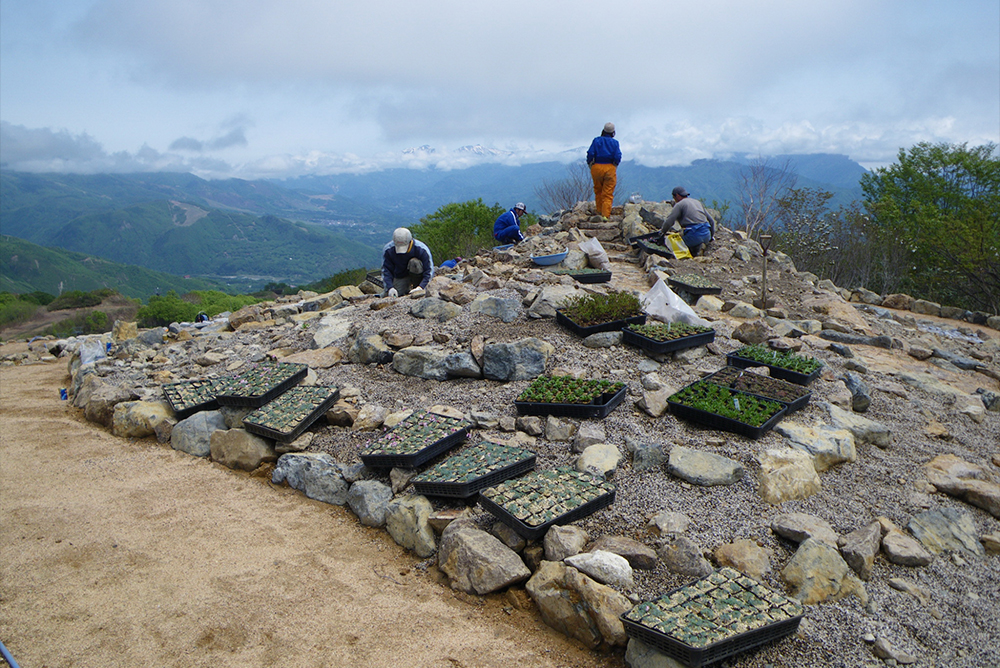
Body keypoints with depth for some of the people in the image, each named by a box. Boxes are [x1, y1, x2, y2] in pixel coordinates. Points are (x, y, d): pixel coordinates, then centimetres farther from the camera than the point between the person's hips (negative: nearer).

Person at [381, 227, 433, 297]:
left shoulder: (421, 249, -25)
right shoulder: (388, 250, -18)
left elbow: (429, 270, -24)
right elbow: (386, 270, -12)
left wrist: (421, 287, -38)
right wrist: (390, 288, -28)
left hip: (417, 276, -2)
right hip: (400, 278, 2)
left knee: (414, 262, -33)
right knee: (386, 296, -19)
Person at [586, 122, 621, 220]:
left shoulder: (596, 140, 1)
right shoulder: (614, 142, 0)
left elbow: (590, 154, -6)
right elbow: (618, 157, -6)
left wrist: (590, 164, 7)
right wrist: (615, 165, 12)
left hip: (596, 167, 1)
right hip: (610, 169, -1)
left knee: (598, 190, 18)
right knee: (608, 193, 1)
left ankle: (599, 211, 26)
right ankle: (606, 214, -7)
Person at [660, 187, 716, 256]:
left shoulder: (679, 204, 2)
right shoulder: (698, 202, 23)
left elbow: (668, 222, -7)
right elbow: (711, 221, 26)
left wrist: (662, 232, 12)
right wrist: (711, 236, 37)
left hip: (693, 236, -6)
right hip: (706, 235, 7)